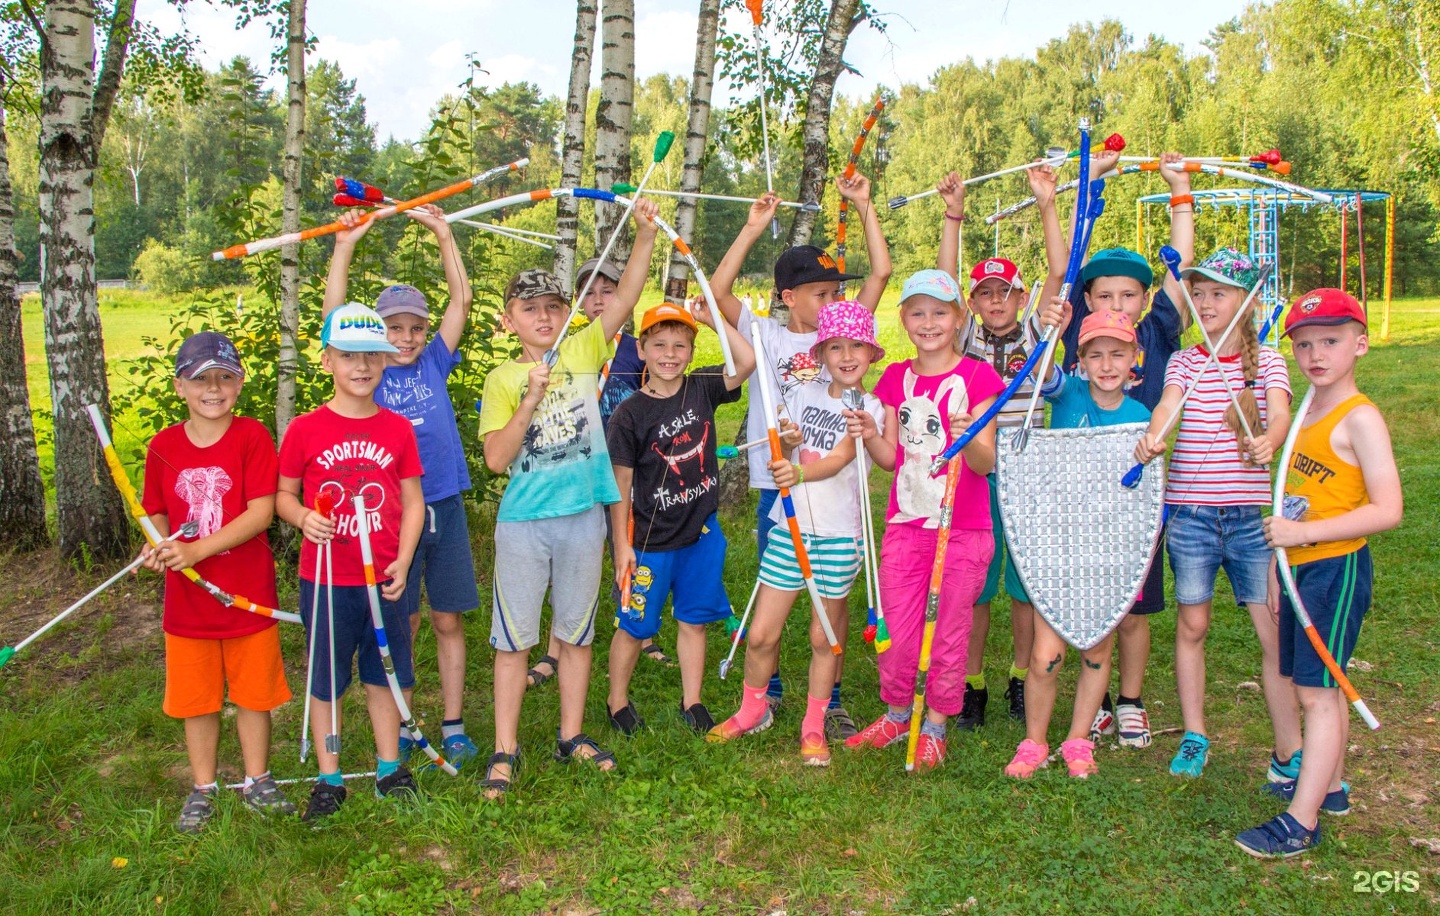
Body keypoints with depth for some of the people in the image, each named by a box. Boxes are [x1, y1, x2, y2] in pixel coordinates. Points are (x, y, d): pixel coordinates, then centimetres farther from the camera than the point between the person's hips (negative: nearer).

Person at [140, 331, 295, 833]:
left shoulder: (252, 436, -10)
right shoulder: (164, 445, 1)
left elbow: (261, 512, -17)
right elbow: (157, 513, 8)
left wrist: (198, 549, -23)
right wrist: (157, 547, -14)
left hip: (249, 595, -2)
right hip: (186, 598, 3)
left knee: (254, 692, 11)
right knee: (196, 697, 13)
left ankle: (257, 780, 29)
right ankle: (202, 787, 30)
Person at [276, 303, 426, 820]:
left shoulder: (398, 429, 0)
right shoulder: (305, 430, -5)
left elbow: (412, 500, 4)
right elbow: (282, 494, 3)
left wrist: (403, 560, -6)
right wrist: (303, 517, -19)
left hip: (384, 578, 2)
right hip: (325, 579, -1)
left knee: (383, 675, 13)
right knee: (325, 679, 10)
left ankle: (389, 768, 29)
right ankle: (328, 780, 23)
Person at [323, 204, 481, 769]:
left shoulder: (435, 363, 6)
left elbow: (462, 300, 5)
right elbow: (334, 317, -9)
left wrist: (443, 235, 4)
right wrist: (345, 246, -12)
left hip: (445, 508, 2)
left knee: (449, 620, 9)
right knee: (400, 624, 6)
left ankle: (453, 727, 19)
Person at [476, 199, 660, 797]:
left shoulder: (584, 351, 3)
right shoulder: (502, 380, -1)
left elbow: (627, 295, -6)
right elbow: (496, 459, -10)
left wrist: (645, 234, -17)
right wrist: (531, 399, -17)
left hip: (584, 516, 2)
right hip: (524, 522, -2)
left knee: (576, 632, 13)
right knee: (514, 637, 5)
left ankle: (571, 735, 27)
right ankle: (505, 750, 15)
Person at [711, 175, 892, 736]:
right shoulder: (765, 336, 2)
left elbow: (881, 271, 4)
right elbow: (718, 291, -9)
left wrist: (863, 205, 3)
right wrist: (754, 228, -9)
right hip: (779, 485, -1)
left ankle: (829, 699, 20)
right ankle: (765, 692, 25)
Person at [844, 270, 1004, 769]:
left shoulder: (978, 377, -5)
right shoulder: (896, 379, 8)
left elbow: (986, 463, -9)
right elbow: (893, 457, 8)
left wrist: (968, 438, -30)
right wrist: (870, 436, -12)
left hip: (962, 528, -3)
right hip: (905, 523, 4)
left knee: (949, 632, 6)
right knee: (896, 629, 9)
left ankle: (934, 725, 24)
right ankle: (896, 714, 30)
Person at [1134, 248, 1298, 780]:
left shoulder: (1266, 361, 5)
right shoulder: (1183, 362, 7)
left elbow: (1280, 412, -14)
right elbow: (1168, 404, -13)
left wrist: (1269, 439, -38)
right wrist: (1153, 435, -37)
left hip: (1250, 514, -1)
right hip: (1191, 511, 1)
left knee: (1276, 633, -2)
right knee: (1192, 626, 9)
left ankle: (1289, 755, 8)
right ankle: (1194, 739, 22)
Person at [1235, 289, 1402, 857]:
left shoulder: (1360, 417, -13)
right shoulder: (1307, 415, 13)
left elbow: (1388, 510, -20)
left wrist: (1303, 533, -24)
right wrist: (1277, 563, 18)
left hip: (1337, 569, -8)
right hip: (1300, 569, 8)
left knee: (1317, 692, -7)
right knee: (1321, 687, 17)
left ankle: (1301, 822, -4)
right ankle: (1330, 788, 32)